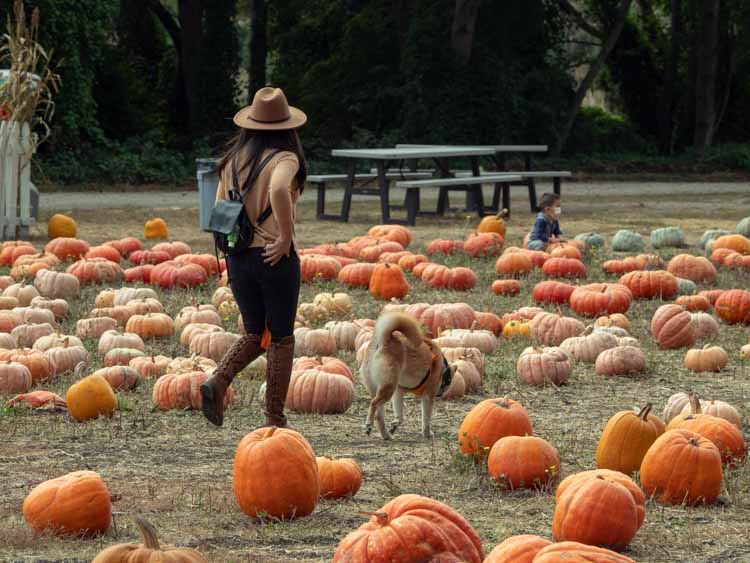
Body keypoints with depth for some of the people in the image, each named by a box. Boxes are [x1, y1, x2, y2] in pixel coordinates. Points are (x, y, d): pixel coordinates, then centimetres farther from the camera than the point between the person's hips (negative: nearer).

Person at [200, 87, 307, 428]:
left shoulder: (233, 159, 6)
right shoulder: (284, 158, -12)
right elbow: (278, 190, -34)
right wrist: (286, 237, -24)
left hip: (237, 257, 5)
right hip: (275, 259, -5)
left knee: (254, 334, 19)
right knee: (281, 339, 9)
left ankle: (218, 382, -7)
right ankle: (274, 419, 11)